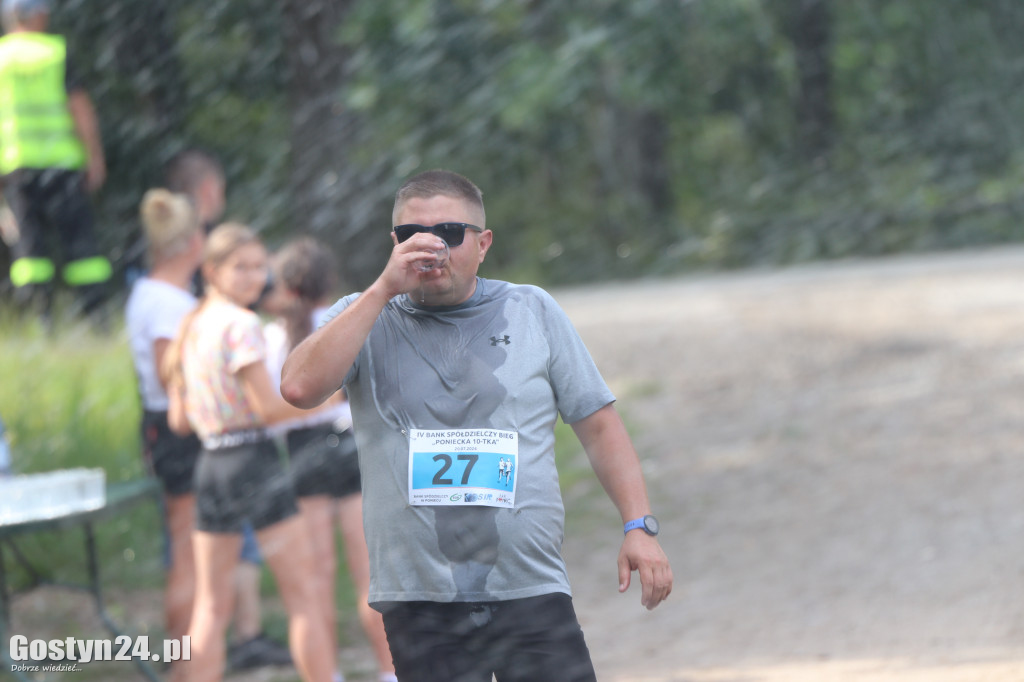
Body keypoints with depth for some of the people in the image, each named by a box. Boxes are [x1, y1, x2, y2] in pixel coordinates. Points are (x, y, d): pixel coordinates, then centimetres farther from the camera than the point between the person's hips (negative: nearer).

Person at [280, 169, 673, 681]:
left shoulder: (533, 311, 13)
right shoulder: (363, 318, 9)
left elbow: (598, 424, 14)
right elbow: (300, 388, -11)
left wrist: (638, 526, 2)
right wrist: (385, 289, -11)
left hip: (533, 593, 1)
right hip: (419, 597, -1)